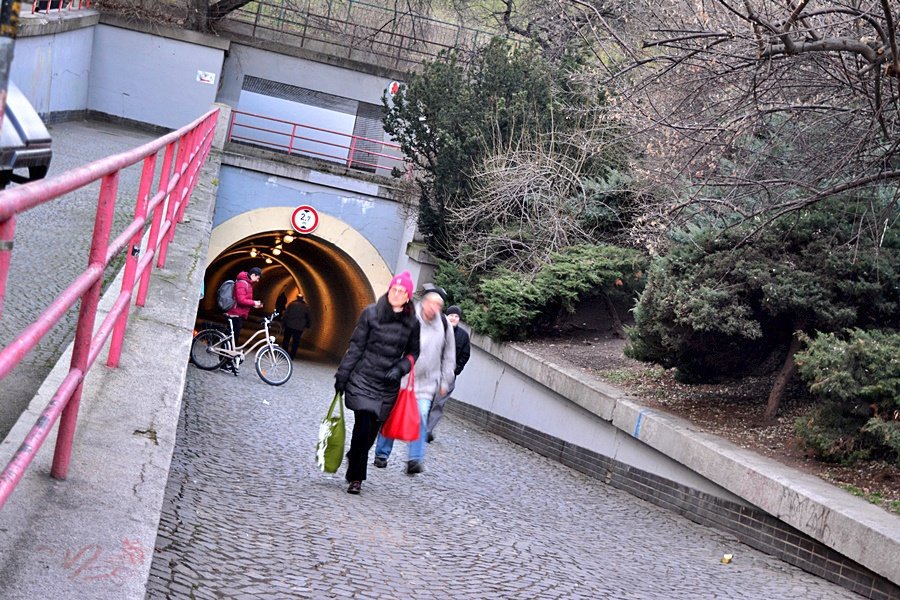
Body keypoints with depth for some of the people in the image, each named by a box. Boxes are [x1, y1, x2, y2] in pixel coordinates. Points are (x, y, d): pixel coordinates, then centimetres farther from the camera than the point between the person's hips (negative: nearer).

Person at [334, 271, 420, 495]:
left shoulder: (412, 323, 2)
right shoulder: (371, 313, -3)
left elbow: (413, 353, 13)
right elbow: (356, 346, 0)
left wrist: (399, 368, -6)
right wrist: (343, 374, 0)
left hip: (388, 386, 2)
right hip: (363, 380, -2)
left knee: (371, 432, 5)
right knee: (363, 427, -12)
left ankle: (355, 476, 24)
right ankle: (356, 477, 3)